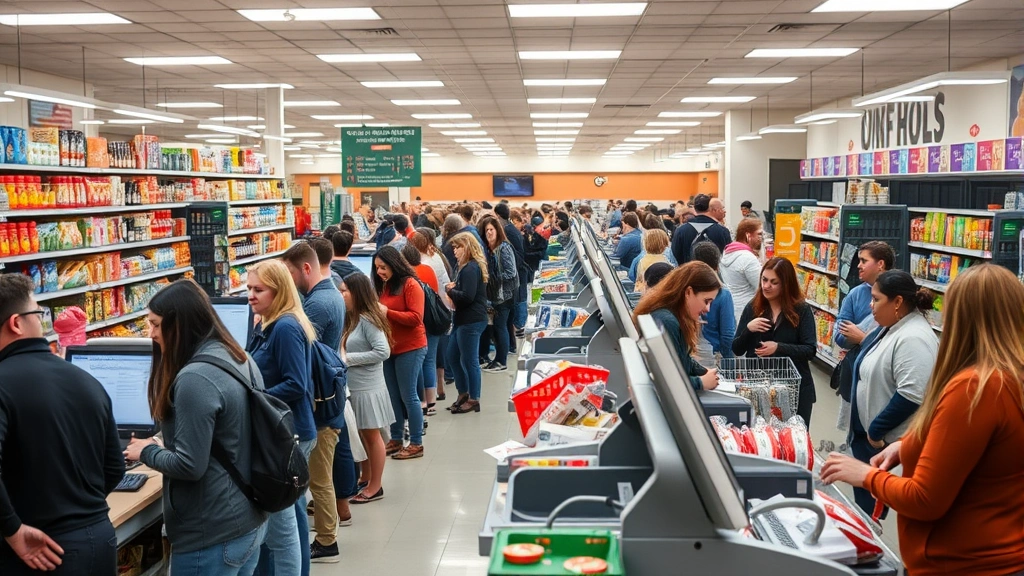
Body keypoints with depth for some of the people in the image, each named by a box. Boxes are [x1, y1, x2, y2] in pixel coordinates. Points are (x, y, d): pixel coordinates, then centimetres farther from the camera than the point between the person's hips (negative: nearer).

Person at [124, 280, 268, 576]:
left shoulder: (195, 378, -23)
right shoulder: (242, 361, 6)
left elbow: (190, 465, -22)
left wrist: (147, 451, -5)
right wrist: (162, 445, 18)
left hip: (213, 535, -9)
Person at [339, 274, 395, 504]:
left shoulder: (367, 320, -17)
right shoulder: (352, 319, 11)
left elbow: (383, 351, -23)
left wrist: (348, 359, -20)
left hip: (368, 388, -9)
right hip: (354, 387, 9)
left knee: (372, 436, 3)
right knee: (361, 436, 16)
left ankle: (375, 487, 13)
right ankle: (366, 480, 29)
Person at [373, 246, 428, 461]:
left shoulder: (410, 285, -11)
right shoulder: (384, 286, 11)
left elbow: (416, 318, -18)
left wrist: (387, 312, -21)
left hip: (410, 349, -7)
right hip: (389, 348, 7)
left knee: (408, 396, -2)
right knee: (393, 396, 11)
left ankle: (416, 444, 7)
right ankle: (396, 439, 21)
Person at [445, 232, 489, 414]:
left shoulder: (470, 268, -16)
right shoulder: (467, 267, 17)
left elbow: (467, 297, -24)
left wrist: (450, 290, -9)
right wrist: (454, 288, -3)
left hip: (471, 321, -11)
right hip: (464, 319, 11)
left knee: (469, 360, -1)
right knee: (452, 357, 17)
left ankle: (473, 399, 10)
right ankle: (463, 393, 29)